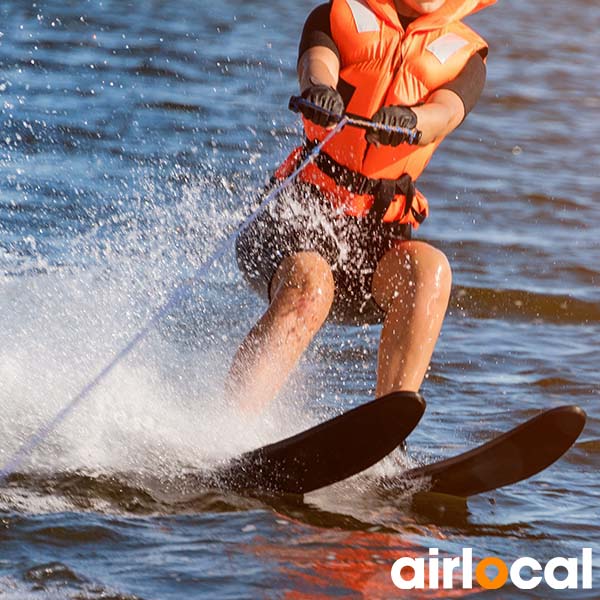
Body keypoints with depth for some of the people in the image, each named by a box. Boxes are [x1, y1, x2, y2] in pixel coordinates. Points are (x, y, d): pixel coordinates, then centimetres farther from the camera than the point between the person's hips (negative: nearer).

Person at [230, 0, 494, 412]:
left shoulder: (464, 57, 12)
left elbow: (444, 114, -10)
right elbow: (317, 63, -14)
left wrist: (407, 120, -36)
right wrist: (319, 91, -40)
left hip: (379, 233, 2)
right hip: (304, 208, -2)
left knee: (430, 268, -30)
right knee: (310, 283, -34)